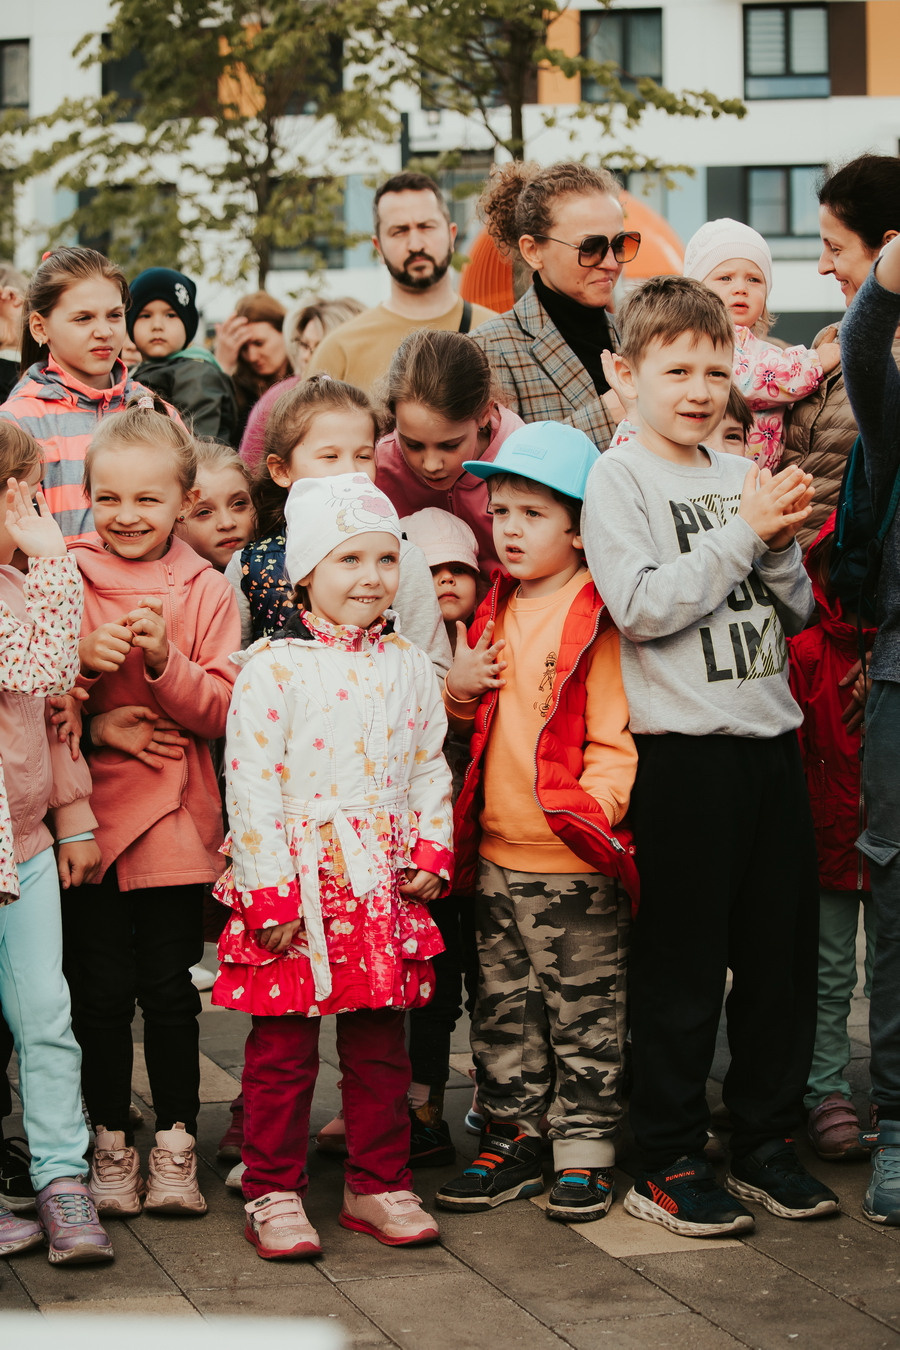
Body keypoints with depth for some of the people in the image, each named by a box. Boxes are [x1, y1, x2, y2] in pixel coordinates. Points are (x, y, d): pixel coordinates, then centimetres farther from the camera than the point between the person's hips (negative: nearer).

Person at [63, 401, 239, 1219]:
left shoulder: (207, 591, 2)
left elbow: (223, 709, -4)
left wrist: (164, 662, -18)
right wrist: (82, 661, -15)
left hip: (176, 818, 0)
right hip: (87, 813, 0)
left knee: (168, 985, 4)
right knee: (101, 988, 4)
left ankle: (176, 1144, 16)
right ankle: (110, 1144, 17)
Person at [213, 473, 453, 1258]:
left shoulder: (409, 667, 9)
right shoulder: (272, 668, -7)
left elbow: (431, 767, 15)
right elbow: (250, 784, -9)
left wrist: (432, 853, 2)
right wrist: (269, 889, -13)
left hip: (386, 888, 4)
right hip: (297, 883, -4)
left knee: (381, 1045, 11)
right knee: (283, 1045, 2)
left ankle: (378, 1185, 22)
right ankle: (273, 1193, 12)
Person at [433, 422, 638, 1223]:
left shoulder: (595, 620, -10)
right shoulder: (497, 613, 13)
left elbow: (614, 735, -12)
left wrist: (594, 805, -25)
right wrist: (458, 690, 4)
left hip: (573, 858, -7)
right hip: (498, 850, 7)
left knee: (583, 1009, 3)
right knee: (504, 1007, 14)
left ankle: (584, 1153, 12)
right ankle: (511, 1140, 25)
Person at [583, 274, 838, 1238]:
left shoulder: (740, 476, 13)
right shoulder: (619, 477, -4)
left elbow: (797, 610, 15)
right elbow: (643, 605, -16)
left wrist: (780, 543, -4)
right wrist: (743, 532, -13)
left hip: (770, 735, 6)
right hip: (682, 748, -6)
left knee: (781, 950, 10)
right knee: (681, 961, -1)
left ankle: (766, 1141, 22)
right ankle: (668, 1160, 8)